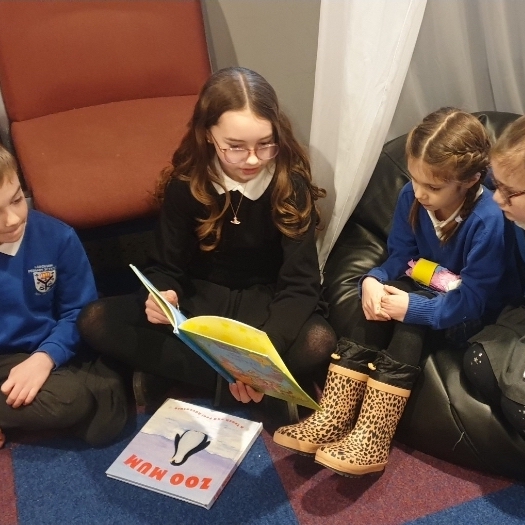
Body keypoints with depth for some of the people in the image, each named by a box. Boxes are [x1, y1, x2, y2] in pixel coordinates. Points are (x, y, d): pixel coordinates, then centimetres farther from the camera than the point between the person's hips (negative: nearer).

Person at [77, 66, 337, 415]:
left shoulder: (292, 183, -16)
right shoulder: (185, 183, -12)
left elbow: (300, 283, -20)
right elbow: (166, 266, -4)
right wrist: (161, 295, -30)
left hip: (266, 301, -1)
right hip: (200, 299, 2)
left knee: (319, 344, -34)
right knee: (95, 322, -19)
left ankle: (170, 373, -20)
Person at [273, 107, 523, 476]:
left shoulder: (488, 221, -28)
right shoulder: (412, 197, -11)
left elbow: (470, 302, -28)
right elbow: (399, 256, -2)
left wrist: (412, 306, -36)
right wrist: (373, 280, -23)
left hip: (473, 311, -5)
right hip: (425, 287, 6)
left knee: (410, 321, -32)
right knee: (378, 304, -25)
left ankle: (370, 441, -32)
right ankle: (333, 419, -26)